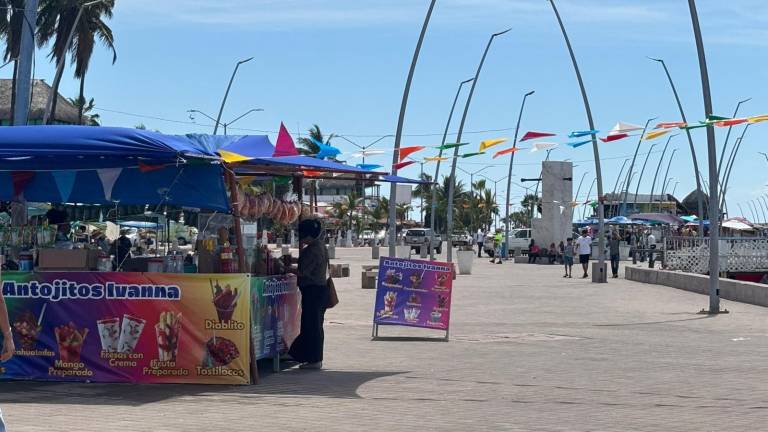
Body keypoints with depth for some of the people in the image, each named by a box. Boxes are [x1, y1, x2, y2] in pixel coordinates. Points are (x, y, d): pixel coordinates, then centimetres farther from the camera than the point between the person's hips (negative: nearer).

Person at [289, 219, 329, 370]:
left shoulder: (312, 250, -18)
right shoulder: (321, 246, 12)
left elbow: (302, 271, -19)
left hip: (312, 291, -10)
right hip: (320, 288, 10)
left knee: (311, 325, -5)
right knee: (316, 325, 14)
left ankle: (314, 360, -2)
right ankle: (316, 359, 20)